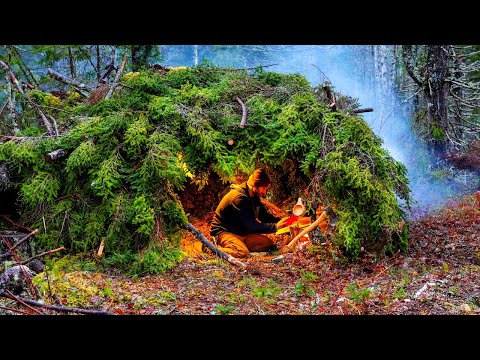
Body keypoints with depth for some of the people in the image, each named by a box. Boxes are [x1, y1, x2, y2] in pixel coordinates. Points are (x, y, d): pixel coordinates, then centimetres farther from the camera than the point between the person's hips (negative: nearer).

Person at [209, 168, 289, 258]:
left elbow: (265, 216, 14)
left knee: (269, 243, 0)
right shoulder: (239, 197, -25)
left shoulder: (254, 197, 6)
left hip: (241, 233, 10)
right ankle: (216, 247, -13)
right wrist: (275, 227, -24)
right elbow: (251, 226, -27)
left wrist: (280, 221, -5)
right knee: (243, 253, -35)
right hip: (224, 232, -10)